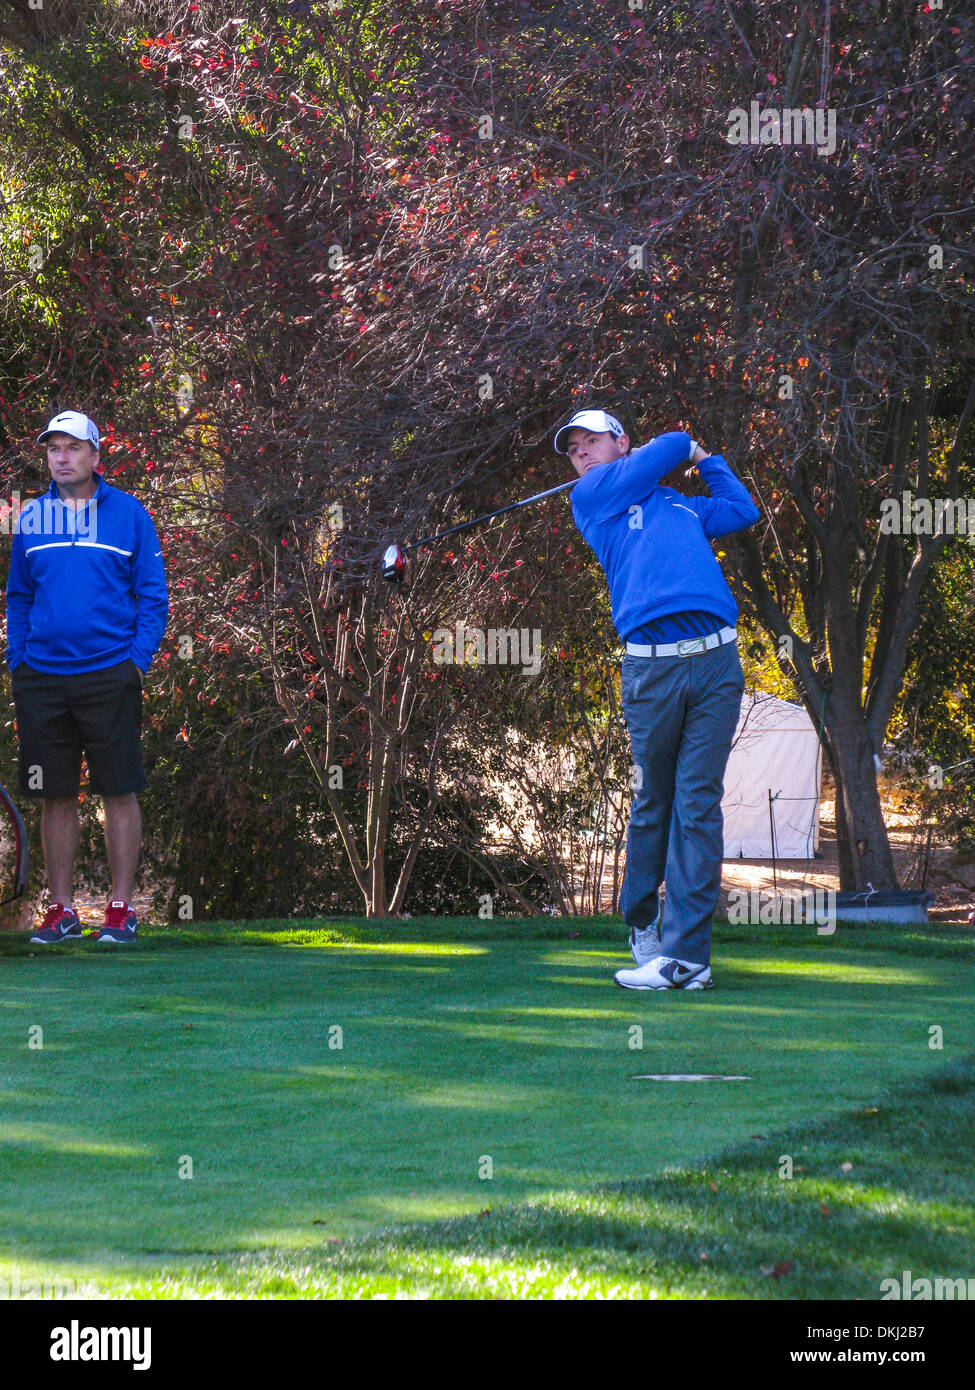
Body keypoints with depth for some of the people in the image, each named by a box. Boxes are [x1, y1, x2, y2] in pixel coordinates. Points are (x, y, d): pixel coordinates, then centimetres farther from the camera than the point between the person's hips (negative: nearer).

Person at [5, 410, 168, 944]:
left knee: (119, 792, -1)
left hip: (109, 677, -3)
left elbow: (153, 594, 3)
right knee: (55, 797, 6)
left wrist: (139, 660, -6)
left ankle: (120, 909, 6)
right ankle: (62, 911, 12)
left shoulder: (128, 513, 2)